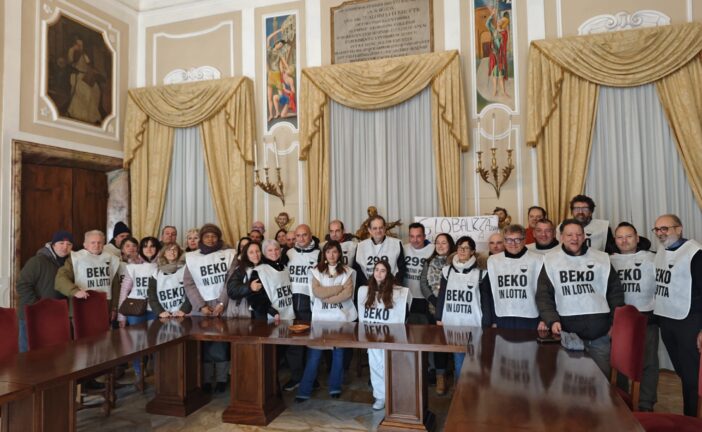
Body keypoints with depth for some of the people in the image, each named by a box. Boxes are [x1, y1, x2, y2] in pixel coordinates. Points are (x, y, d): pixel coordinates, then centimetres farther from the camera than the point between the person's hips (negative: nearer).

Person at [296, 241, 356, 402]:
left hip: (342, 317, 1)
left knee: (339, 352, 8)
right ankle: (304, 390, 4)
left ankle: (335, 387, 21)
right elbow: (317, 292, -10)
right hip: (321, 317, 0)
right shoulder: (316, 271, 5)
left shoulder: (347, 271, 5)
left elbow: (348, 293, -9)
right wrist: (340, 287, -9)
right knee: (314, 354, -2)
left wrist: (327, 298, -12)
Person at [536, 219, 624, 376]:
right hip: (568, 331, -1)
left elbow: (615, 292, 12)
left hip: (600, 331, 2)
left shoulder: (601, 258, 7)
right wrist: (552, 320, -11)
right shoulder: (550, 260, 3)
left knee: (603, 375, 9)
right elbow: (543, 296, 2)